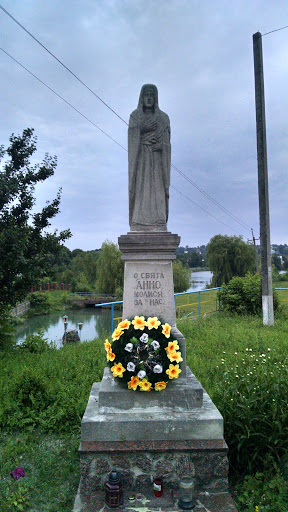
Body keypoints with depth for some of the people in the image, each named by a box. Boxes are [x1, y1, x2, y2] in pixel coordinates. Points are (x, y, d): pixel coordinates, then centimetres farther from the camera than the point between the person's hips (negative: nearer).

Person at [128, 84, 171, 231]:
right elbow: (132, 135, 0)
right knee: (140, 190, -11)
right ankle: (138, 227, -15)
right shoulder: (135, 116, 15)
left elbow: (166, 140, 5)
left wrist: (160, 144, -15)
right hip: (140, 158, -1)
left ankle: (158, 227, -13)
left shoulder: (163, 117, 16)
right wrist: (144, 128, -14)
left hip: (157, 160, 1)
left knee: (157, 190, -9)